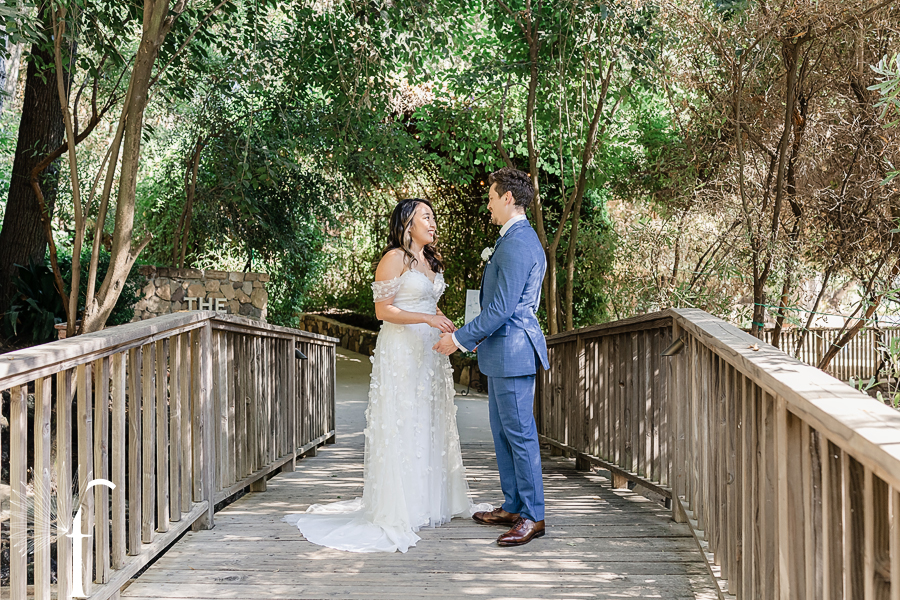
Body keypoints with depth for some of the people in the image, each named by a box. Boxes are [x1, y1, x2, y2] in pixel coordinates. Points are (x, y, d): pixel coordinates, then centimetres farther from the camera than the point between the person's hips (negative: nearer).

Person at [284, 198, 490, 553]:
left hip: (429, 350, 8)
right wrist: (428, 319, -20)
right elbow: (383, 310, -13)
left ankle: (433, 500, 19)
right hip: (401, 351, -8)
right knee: (402, 426, -5)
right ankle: (400, 510, 0)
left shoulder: (431, 260, 17)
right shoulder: (394, 258, -8)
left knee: (431, 423, 10)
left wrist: (449, 330, 8)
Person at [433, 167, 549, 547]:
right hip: (503, 351, 11)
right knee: (503, 431, 16)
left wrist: (460, 338, -14)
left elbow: (501, 308, -21)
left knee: (519, 433, -4)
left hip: (512, 349, -11)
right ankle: (512, 507, 25)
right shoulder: (518, 239, 16)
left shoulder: (517, 244, -18)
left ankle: (532, 516, 3)